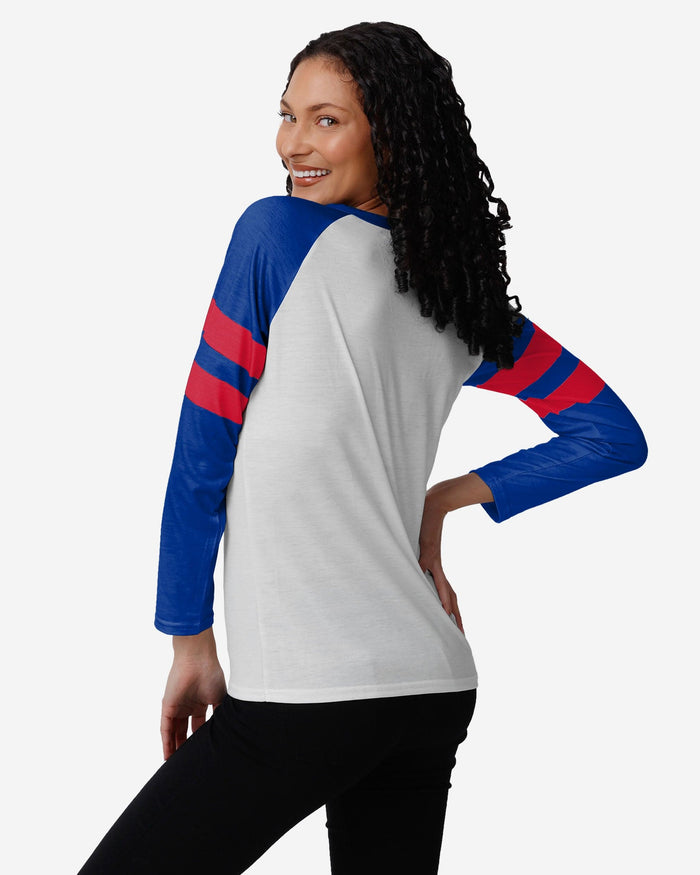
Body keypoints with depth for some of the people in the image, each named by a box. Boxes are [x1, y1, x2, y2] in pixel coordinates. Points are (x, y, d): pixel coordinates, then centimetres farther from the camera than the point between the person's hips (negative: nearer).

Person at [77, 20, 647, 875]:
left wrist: (190, 642, 2)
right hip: (436, 685, 7)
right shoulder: (463, 292, 11)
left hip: (308, 697, -7)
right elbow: (613, 437, 17)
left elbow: (202, 453, -4)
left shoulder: (277, 232, -5)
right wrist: (442, 502, 14)